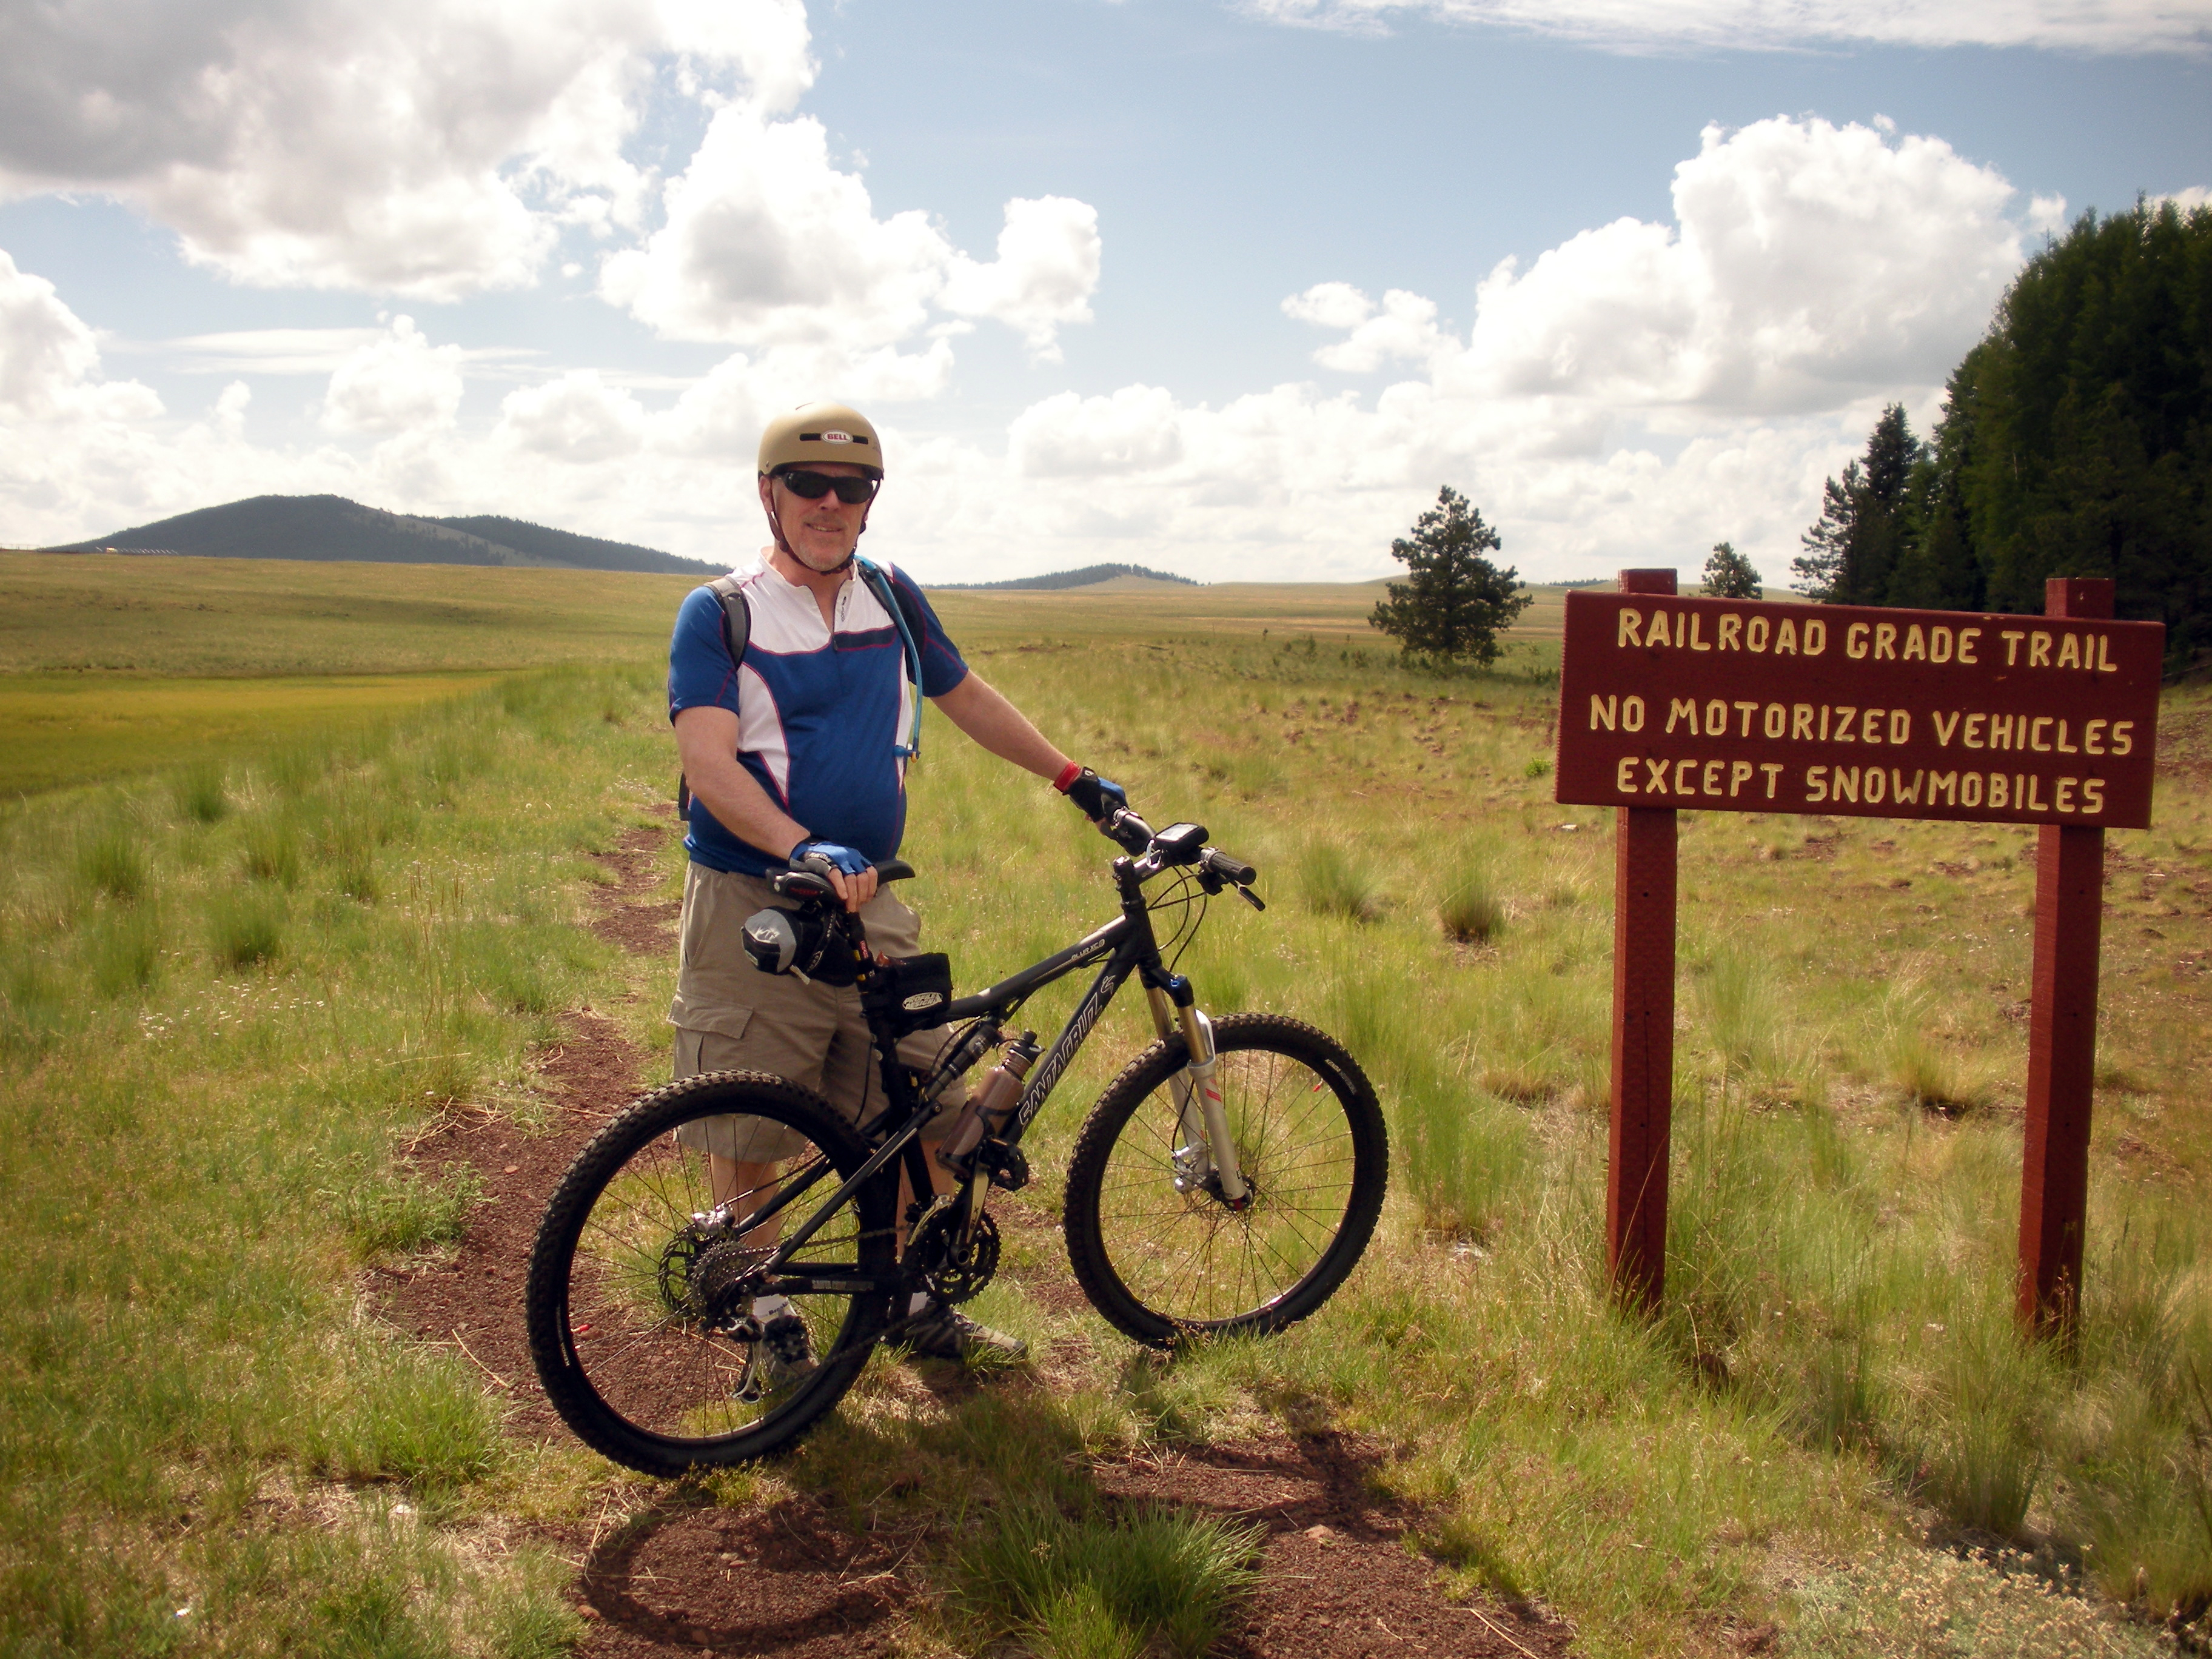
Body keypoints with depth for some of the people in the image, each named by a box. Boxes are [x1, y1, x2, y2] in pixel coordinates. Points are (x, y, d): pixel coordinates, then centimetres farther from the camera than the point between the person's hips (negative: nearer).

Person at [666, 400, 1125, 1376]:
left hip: (871, 906, 5)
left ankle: (916, 1301, 26)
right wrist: (804, 848, -34)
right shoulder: (718, 616, -6)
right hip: (752, 910, -4)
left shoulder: (893, 601, 9)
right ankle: (765, 1313, 23)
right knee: (748, 1134, 4)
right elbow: (707, 759, -19)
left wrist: (1074, 780, 23)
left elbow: (967, 699, 23)